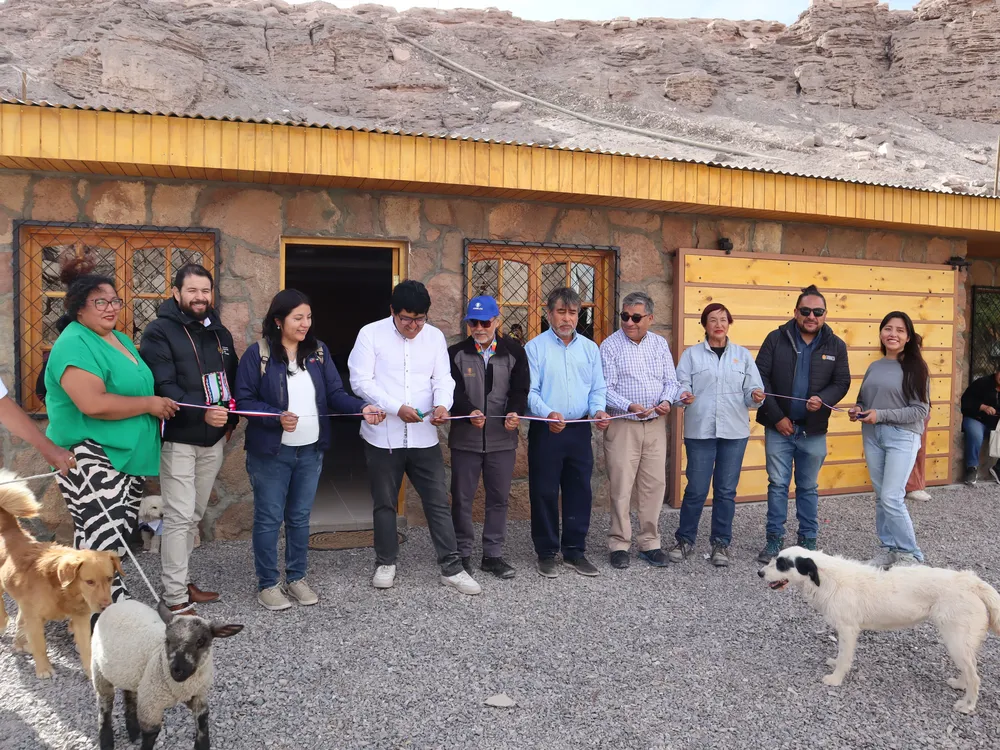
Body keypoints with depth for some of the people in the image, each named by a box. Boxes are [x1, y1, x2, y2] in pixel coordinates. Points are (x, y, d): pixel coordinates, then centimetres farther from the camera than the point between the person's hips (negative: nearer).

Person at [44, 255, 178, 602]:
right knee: (103, 540, -11)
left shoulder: (120, 339, 15)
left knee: (117, 536, 14)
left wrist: (160, 406, 10)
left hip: (127, 456, 10)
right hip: (90, 458, -9)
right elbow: (93, 403, -27)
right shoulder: (74, 345, -14)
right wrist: (149, 404, -17)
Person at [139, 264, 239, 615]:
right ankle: (176, 599, 1)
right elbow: (163, 386, -20)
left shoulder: (219, 332, 13)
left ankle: (181, 581, 27)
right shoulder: (160, 331, -9)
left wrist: (230, 420, 7)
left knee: (194, 516, 15)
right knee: (179, 516, -6)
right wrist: (203, 412, -32)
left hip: (213, 439, 7)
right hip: (177, 438, -7)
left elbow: (232, 379, 20)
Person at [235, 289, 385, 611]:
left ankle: (297, 578, 30)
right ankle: (267, 584, 20)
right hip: (270, 452, -4)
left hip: (311, 451, 4)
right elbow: (244, 400, -11)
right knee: (269, 518, 6)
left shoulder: (319, 351, 3)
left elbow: (335, 394, -1)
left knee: (300, 517, 15)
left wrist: (363, 407, -19)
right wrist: (277, 417, -26)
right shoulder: (258, 353, -10)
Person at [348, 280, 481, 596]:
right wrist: (396, 408, -22)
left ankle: (451, 567, 13)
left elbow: (443, 378, 1)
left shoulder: (435, 336, 4)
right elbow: (361, 381, -11)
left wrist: (443, 404, -22)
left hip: (424, 436, 2)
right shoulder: (371, 334, -6)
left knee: (438, 502, 4)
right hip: (383, 436, -2)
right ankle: (386, 563, 29)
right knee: (384, 503, 12)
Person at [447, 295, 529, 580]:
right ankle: (462, 554, 20)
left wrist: (515, 412, -24)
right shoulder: (456, 353, 2)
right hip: (465, 439, -1)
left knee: (498, 499, 9)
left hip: (502, 439, 1)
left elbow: (520, 389, -3)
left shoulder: (514, 352, 4)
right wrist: (469, 412, -28)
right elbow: (455, 391, -8)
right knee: (462, 499, 6)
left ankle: (493, 555, 21)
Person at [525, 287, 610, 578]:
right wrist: (548, 414, -26)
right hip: (545, 430, -3)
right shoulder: (536, 347, -2)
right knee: (544, 492, 3)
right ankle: (546, 553, 16)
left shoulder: (590, 348, 11)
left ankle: (574, 550, 21)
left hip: (580, 431, 4)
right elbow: (530, 391, -9)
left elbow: (598, 389, 10)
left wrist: (598, 410, -11)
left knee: (580, 491, 8)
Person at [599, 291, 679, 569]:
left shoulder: (660, 344, 10)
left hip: (655, 424, 4)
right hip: (622, 424, -4)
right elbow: (605, 388, -8)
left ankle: (649, 543, 18)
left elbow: (671, 381, 10)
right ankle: (619, 545, 10)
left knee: (655, 484, 6)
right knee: (621, 487, -1)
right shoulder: (610, 345, -4)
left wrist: (667, 400, -11)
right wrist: (630, 406, -22)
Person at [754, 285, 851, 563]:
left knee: (808, 487, 12)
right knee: (778, 485, 6)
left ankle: (808, 540, 23)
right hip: (778, 427, -1)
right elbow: (761, 377, -5)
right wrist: (777, 416, -10)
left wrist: (823, 400, -18)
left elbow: (842, 383, 4)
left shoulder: (835, 346, 2)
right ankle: (774, 539, 16)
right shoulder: (776, 339, -4)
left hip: (813, 430, 1)